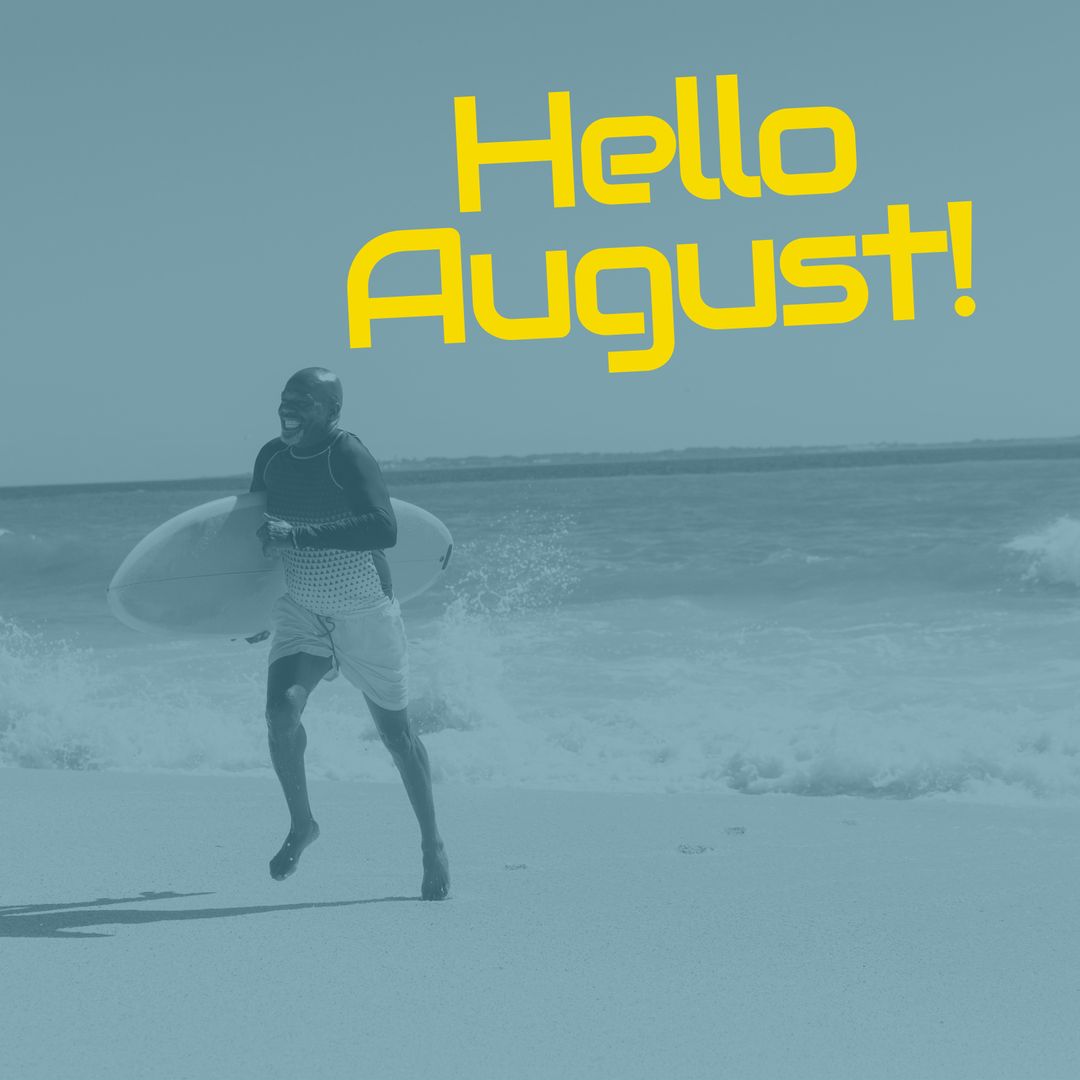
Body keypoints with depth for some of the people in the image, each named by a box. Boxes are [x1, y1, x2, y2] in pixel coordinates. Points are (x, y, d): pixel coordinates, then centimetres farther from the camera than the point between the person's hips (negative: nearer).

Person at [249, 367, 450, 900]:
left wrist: (299, 534, -39)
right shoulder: (271, 457, -2)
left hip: (366, 614, -4)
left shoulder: (349, 457, -21)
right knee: (281, 712, -18)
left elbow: (384, 528, -36)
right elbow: (257, 523, 17)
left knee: (395, 732, 8)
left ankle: (432, 844, 27)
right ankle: (301, 824, 6)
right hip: (302, 611, 4)